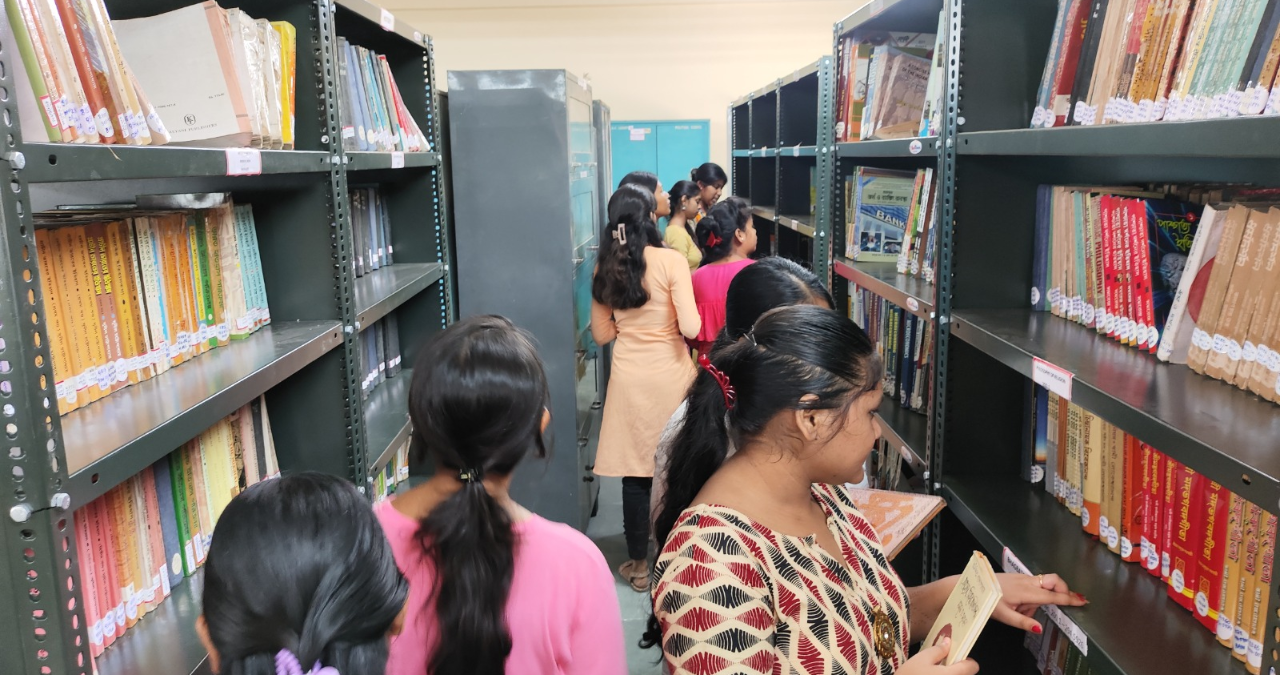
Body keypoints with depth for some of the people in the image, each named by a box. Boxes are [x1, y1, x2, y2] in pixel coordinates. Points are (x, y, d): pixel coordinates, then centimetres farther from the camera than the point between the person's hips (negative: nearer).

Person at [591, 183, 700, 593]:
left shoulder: (605, 268, 1)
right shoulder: (672, 261, -11)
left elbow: (602, 333, 8)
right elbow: (690, 328, -15)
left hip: (629, 379, 3)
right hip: (671, 376, -2)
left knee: (634, 473, 10)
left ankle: (638, 565, 20)